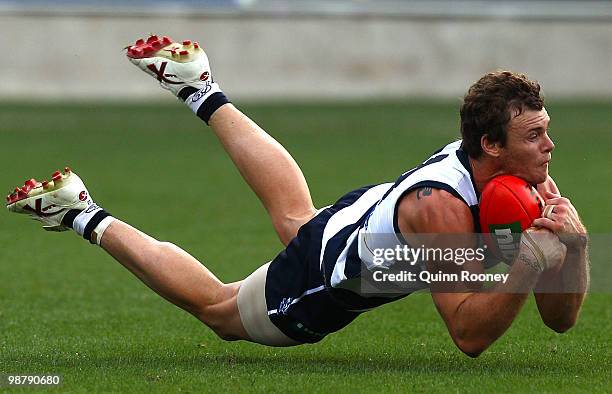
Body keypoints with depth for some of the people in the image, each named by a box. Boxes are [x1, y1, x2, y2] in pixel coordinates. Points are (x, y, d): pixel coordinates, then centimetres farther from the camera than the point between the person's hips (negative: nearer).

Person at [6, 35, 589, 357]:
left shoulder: (531, 176, -20)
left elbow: (559, 318, -18)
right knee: (212, 307, 19)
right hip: (323, 284, -7)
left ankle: (202, 92, 53)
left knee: (295, 215, 39)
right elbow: (469, 334, -43)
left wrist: (575, 245, -36)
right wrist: (529, 263, -51)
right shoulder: (441, 206, -42)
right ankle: (84, 218, 28)